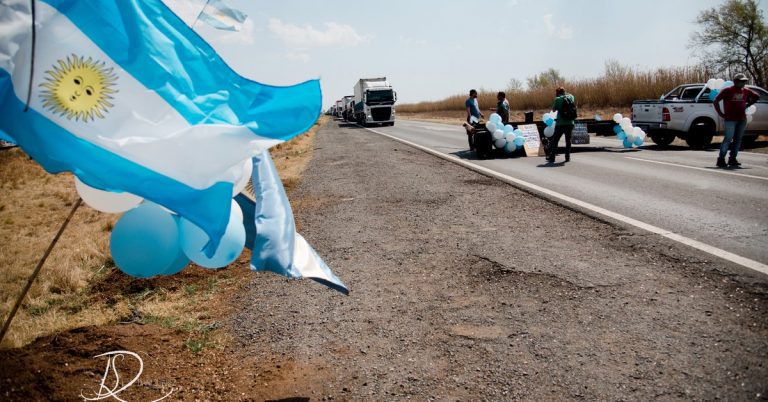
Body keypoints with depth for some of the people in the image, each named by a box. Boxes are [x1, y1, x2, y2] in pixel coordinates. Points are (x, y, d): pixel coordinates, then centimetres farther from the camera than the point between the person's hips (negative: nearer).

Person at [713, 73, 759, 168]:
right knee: (728, 139, -11)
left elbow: (756, 97, 27)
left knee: (738, 140, 7)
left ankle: (732, 159, 13)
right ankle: (721, 159, -8)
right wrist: (721, 114, -8)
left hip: (742, 119, 6)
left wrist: (747, 105, 17)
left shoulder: (746, 91, 11)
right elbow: (716, 101, -7)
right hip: (730, 119, -6)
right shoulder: (727, 90, -5)